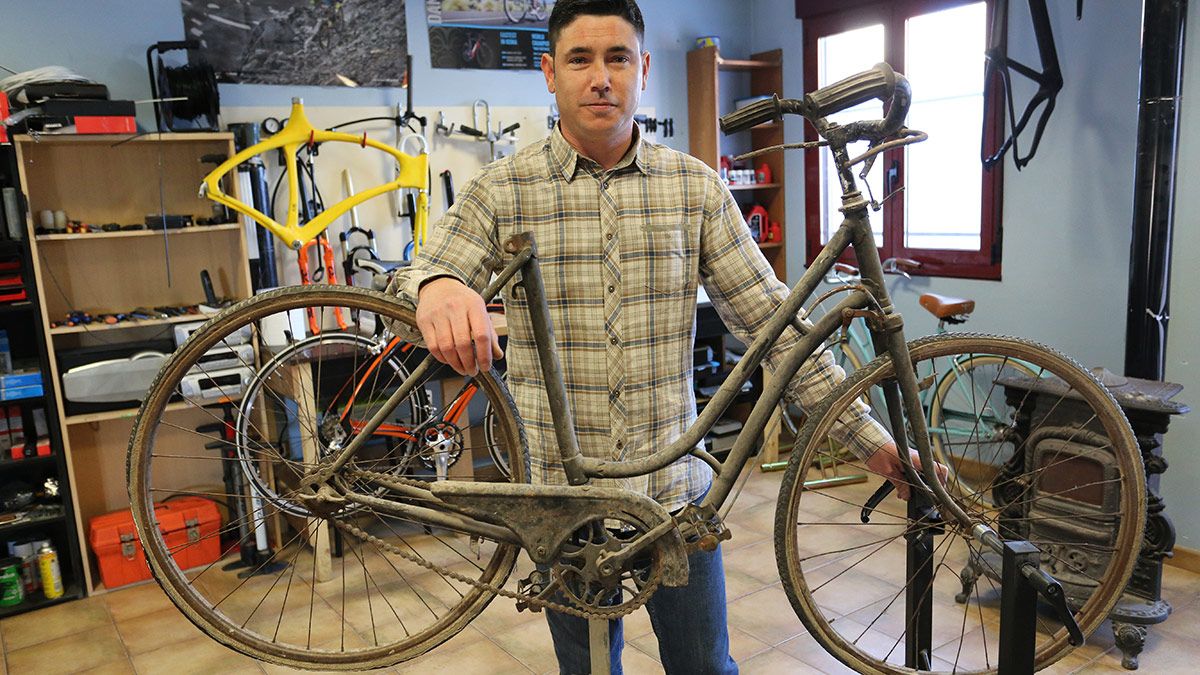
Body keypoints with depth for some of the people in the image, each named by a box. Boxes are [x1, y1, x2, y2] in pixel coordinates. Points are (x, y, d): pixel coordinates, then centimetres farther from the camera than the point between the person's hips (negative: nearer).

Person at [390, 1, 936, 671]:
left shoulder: (696, 187, -1)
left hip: (677, 489, 1)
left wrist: (871, 438, -4)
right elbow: (419, 278, -9)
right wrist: (434, 287, -36)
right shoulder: (502, 190, -4)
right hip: (561, 493, -1)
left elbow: (770, 319, -1)